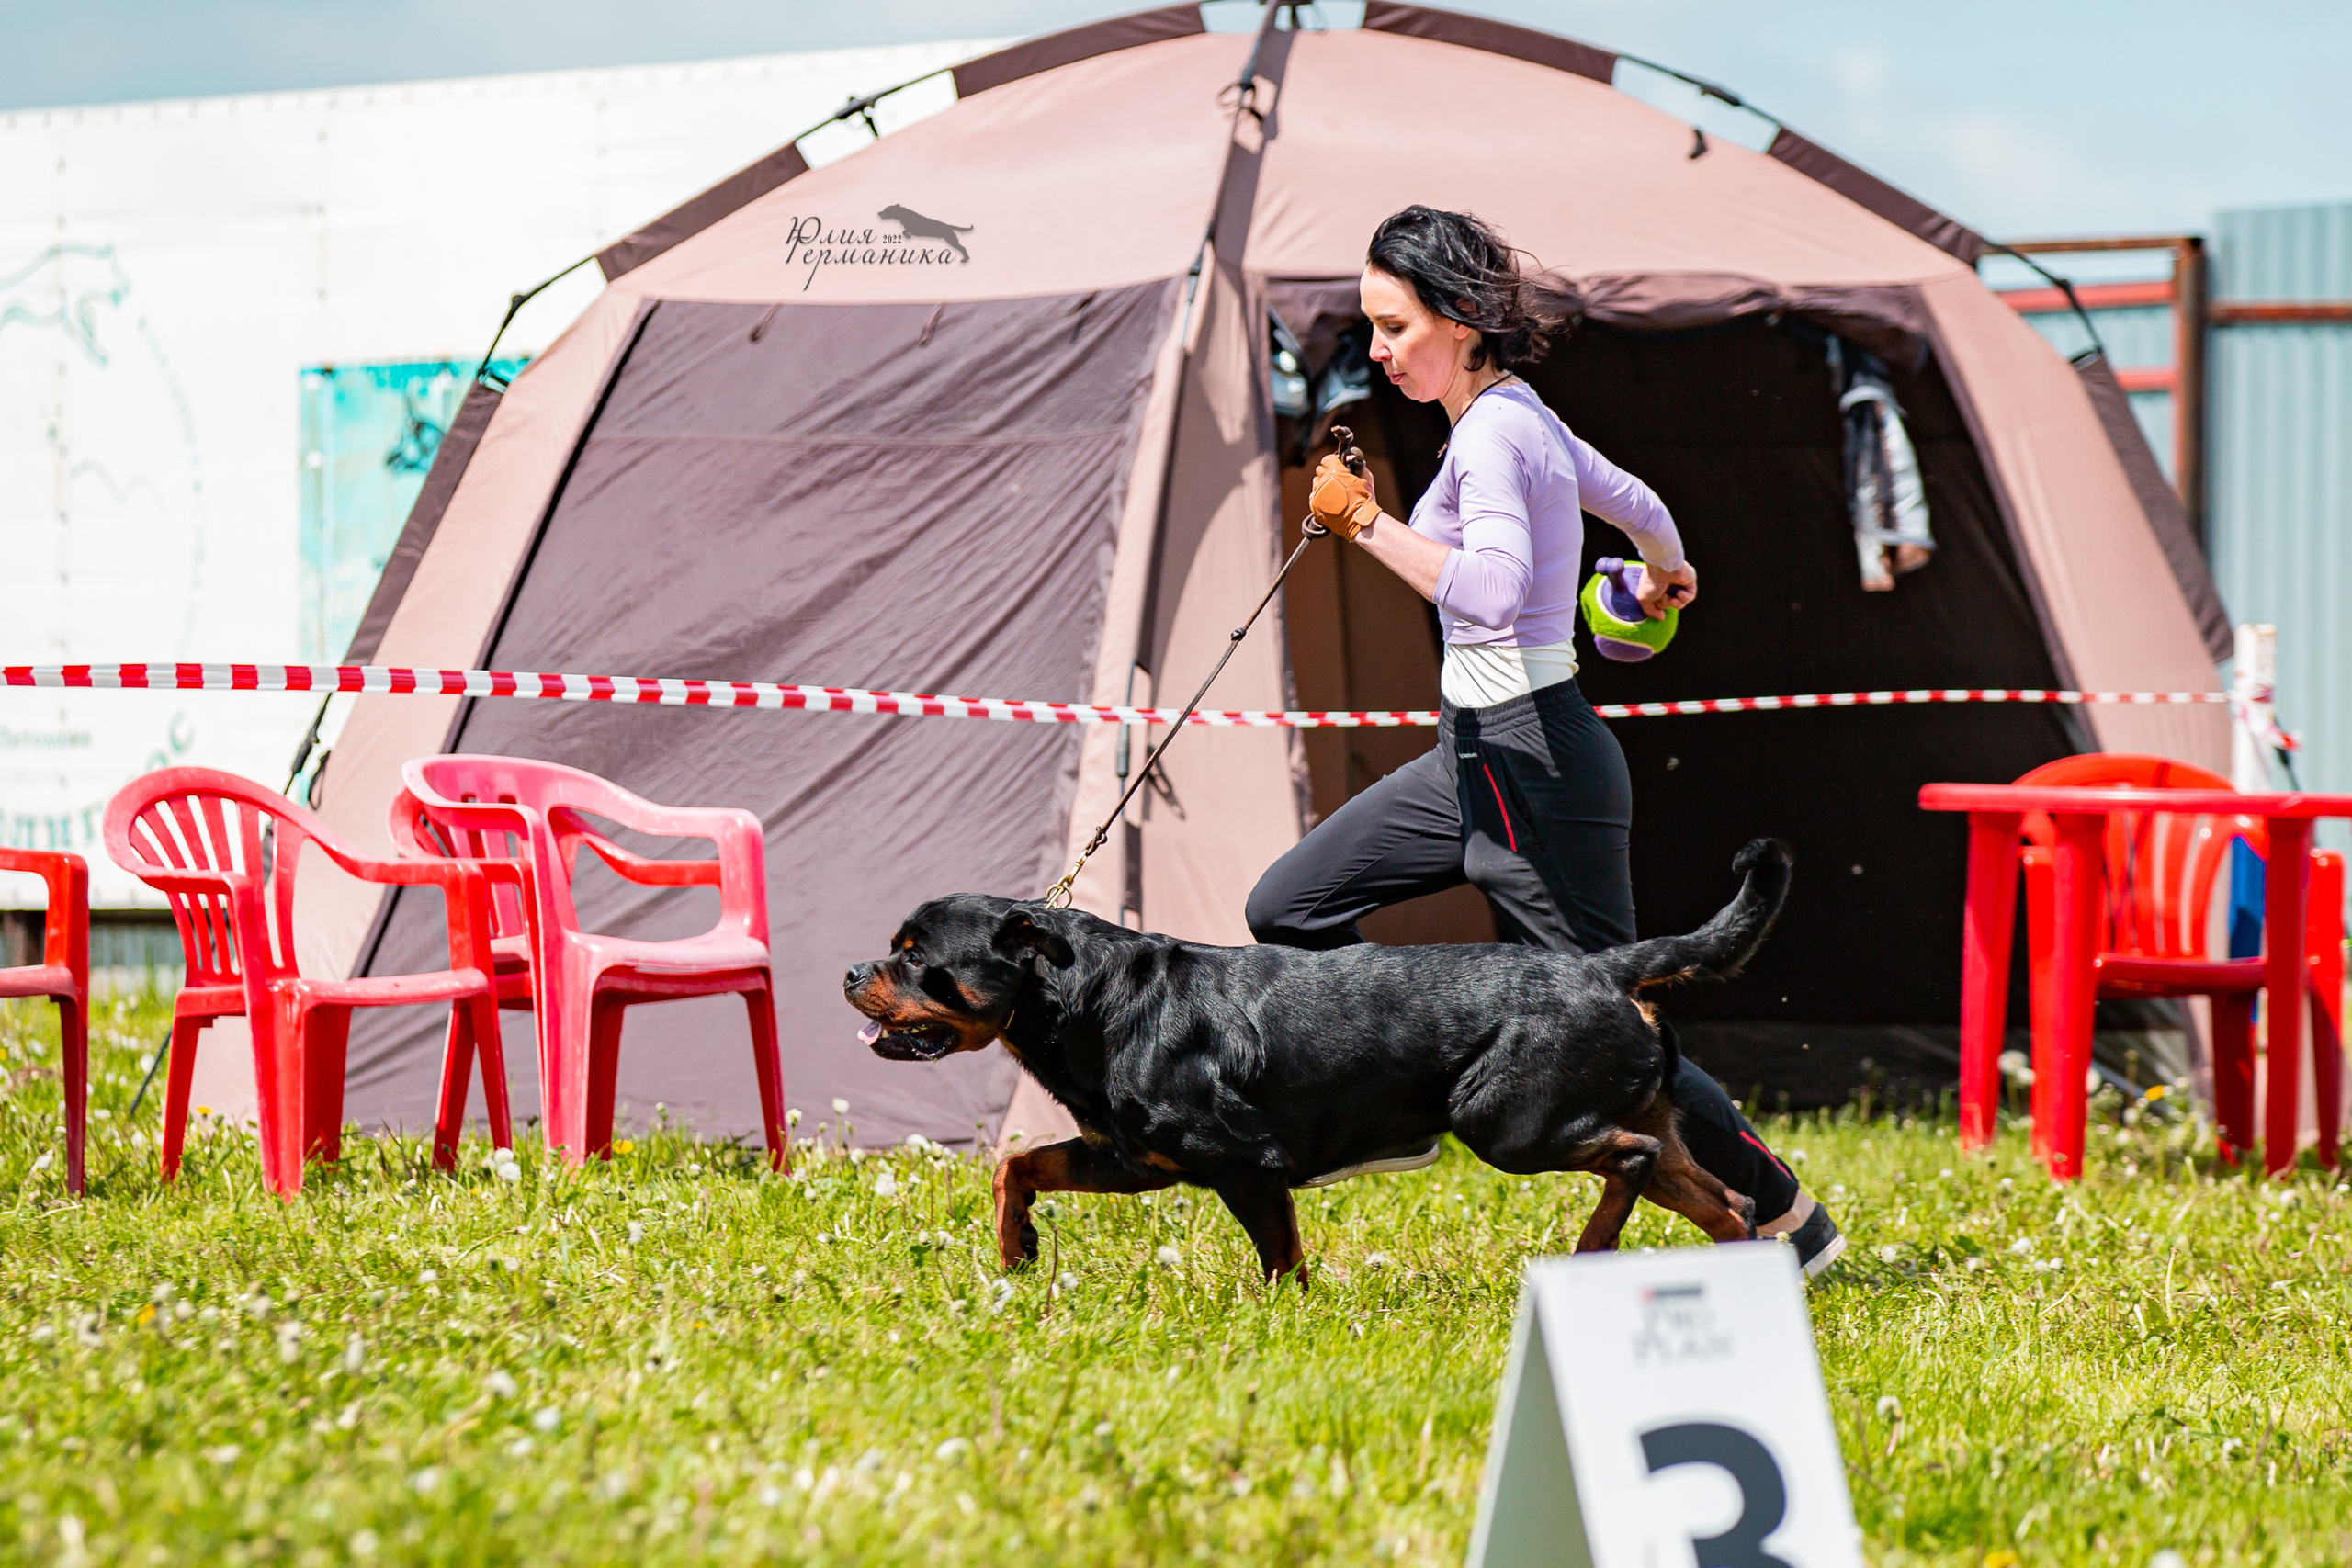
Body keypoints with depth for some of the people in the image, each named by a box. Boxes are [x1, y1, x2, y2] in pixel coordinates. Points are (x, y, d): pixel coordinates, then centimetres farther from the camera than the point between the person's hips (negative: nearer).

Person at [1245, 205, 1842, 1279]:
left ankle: (1788, 1218, 9)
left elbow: (1493, 590, -35)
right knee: (1286, 910, 8)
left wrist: (1368, 523, -27)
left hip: (1533, 765, -10)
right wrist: (1666, 577, 48)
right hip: (1479, 753, 10)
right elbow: (1635, 503, 28)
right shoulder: (1523, 416, 10)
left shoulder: (1489, 433, -18)